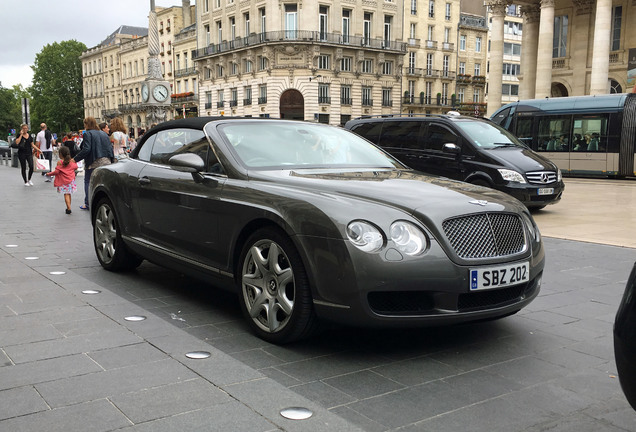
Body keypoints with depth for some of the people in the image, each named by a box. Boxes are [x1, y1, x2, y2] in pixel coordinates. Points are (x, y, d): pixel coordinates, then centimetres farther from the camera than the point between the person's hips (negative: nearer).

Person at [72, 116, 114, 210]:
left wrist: (75, 159, -10)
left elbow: (86, 150, -16)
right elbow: (110, 148, 12)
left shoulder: (88, 134, -6)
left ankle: (87, 204, 5)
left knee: (88, 182, 6)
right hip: (106, 162, 6)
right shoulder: (104, 134, 14)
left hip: (93, 163, -6)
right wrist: (111, 161, 17)